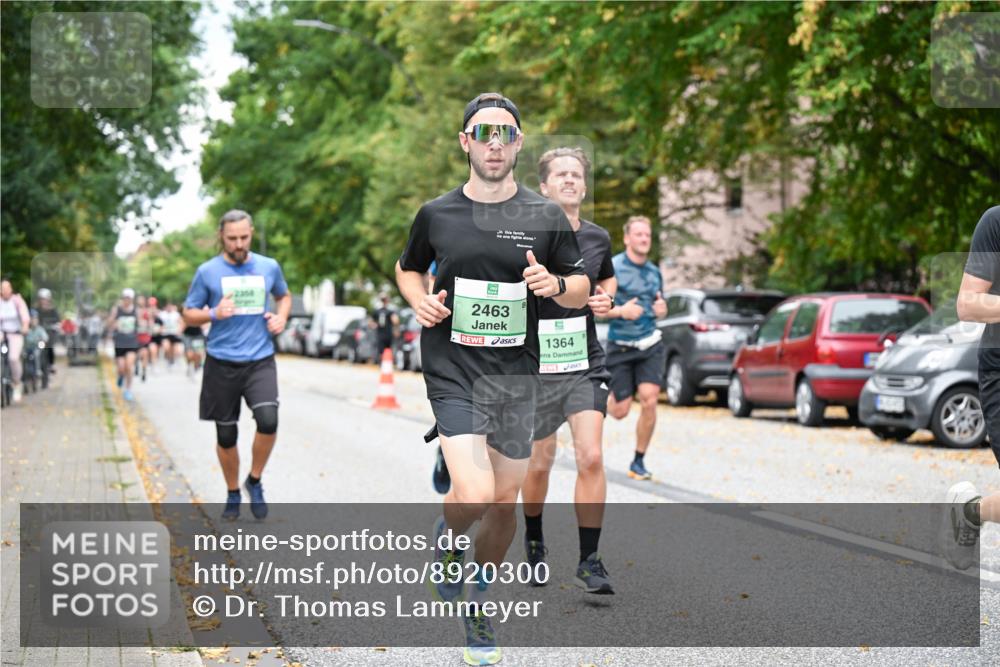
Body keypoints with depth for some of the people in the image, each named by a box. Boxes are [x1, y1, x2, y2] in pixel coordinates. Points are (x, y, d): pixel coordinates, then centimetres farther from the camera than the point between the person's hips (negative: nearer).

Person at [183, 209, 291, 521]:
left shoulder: (269, 267, 5)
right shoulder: (207, 272, -1)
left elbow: (284, 295, 24)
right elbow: (188, 315, 5)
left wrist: (281, 317, 3)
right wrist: (215, 314, -15)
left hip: (260, 361, 0)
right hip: (222, 364, 0)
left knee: (268, 421, -21)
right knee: (226, 435, 6)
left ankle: (255, 481, 3)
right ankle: (233, 494, 29)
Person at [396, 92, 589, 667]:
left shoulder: (547, 217, 2)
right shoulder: (436, 214, 2)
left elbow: (582, 289, 9)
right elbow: (408, 268, 20)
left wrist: (556, 284, -13)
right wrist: (419, 300, -2)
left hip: (517, 374, 2)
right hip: (454, 371, -2)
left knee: (504, 501, 10)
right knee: (473, 496, -20)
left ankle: (478, 599, 35)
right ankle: (447, 537, 17)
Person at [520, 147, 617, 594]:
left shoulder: (597, 238, 5)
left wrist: (605, 298, 6)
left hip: (585, 365, 2)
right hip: (535, 367, -2)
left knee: (591, 458, -12)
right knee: (539, 464, 8)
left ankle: (589, 561, -4)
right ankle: (533, 540, 36)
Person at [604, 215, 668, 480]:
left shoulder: (654, 271, 10)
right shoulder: (611, 268, -8)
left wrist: (661, 309, 0)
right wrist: (620, 311, -24)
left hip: (650, 345, 3)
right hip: (620, 346, -3)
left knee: (649, 401, -14)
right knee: (620, 411, 0)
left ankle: (639, 462, 1)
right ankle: (605, 397, 39)